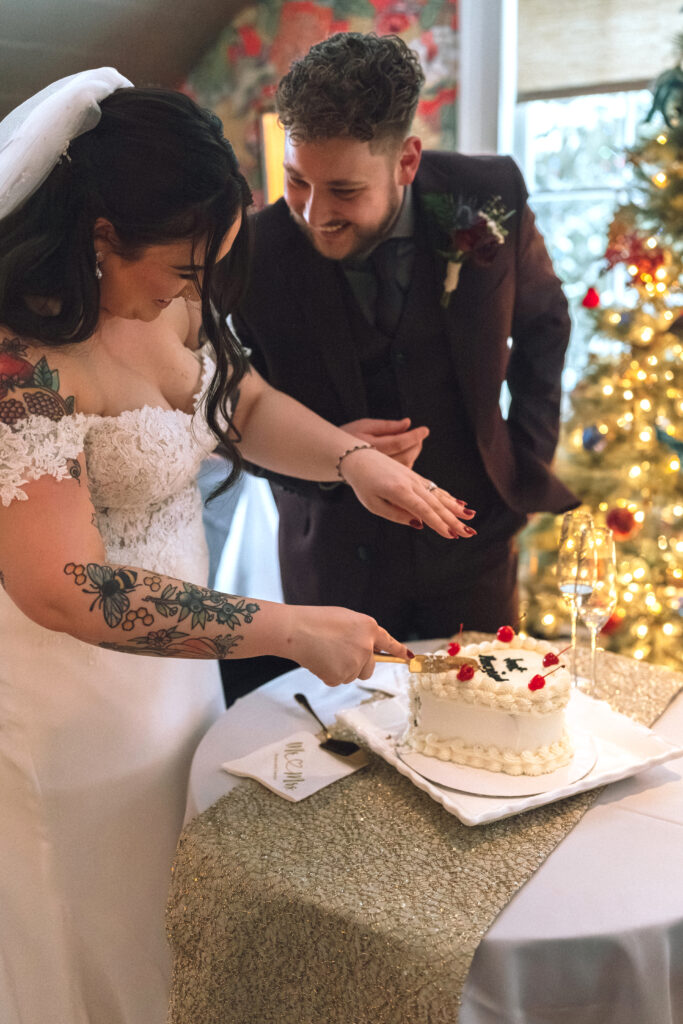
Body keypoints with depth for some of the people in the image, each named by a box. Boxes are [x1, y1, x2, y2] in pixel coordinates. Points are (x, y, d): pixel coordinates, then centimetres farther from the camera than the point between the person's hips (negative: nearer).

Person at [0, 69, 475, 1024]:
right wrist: (294, 632, -32)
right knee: (105, 940, 18)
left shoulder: (174, 299, -6)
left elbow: (248, 404, 8)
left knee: (183, 896, 27)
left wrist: (352, 456, -12)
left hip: (174, 642, 8)